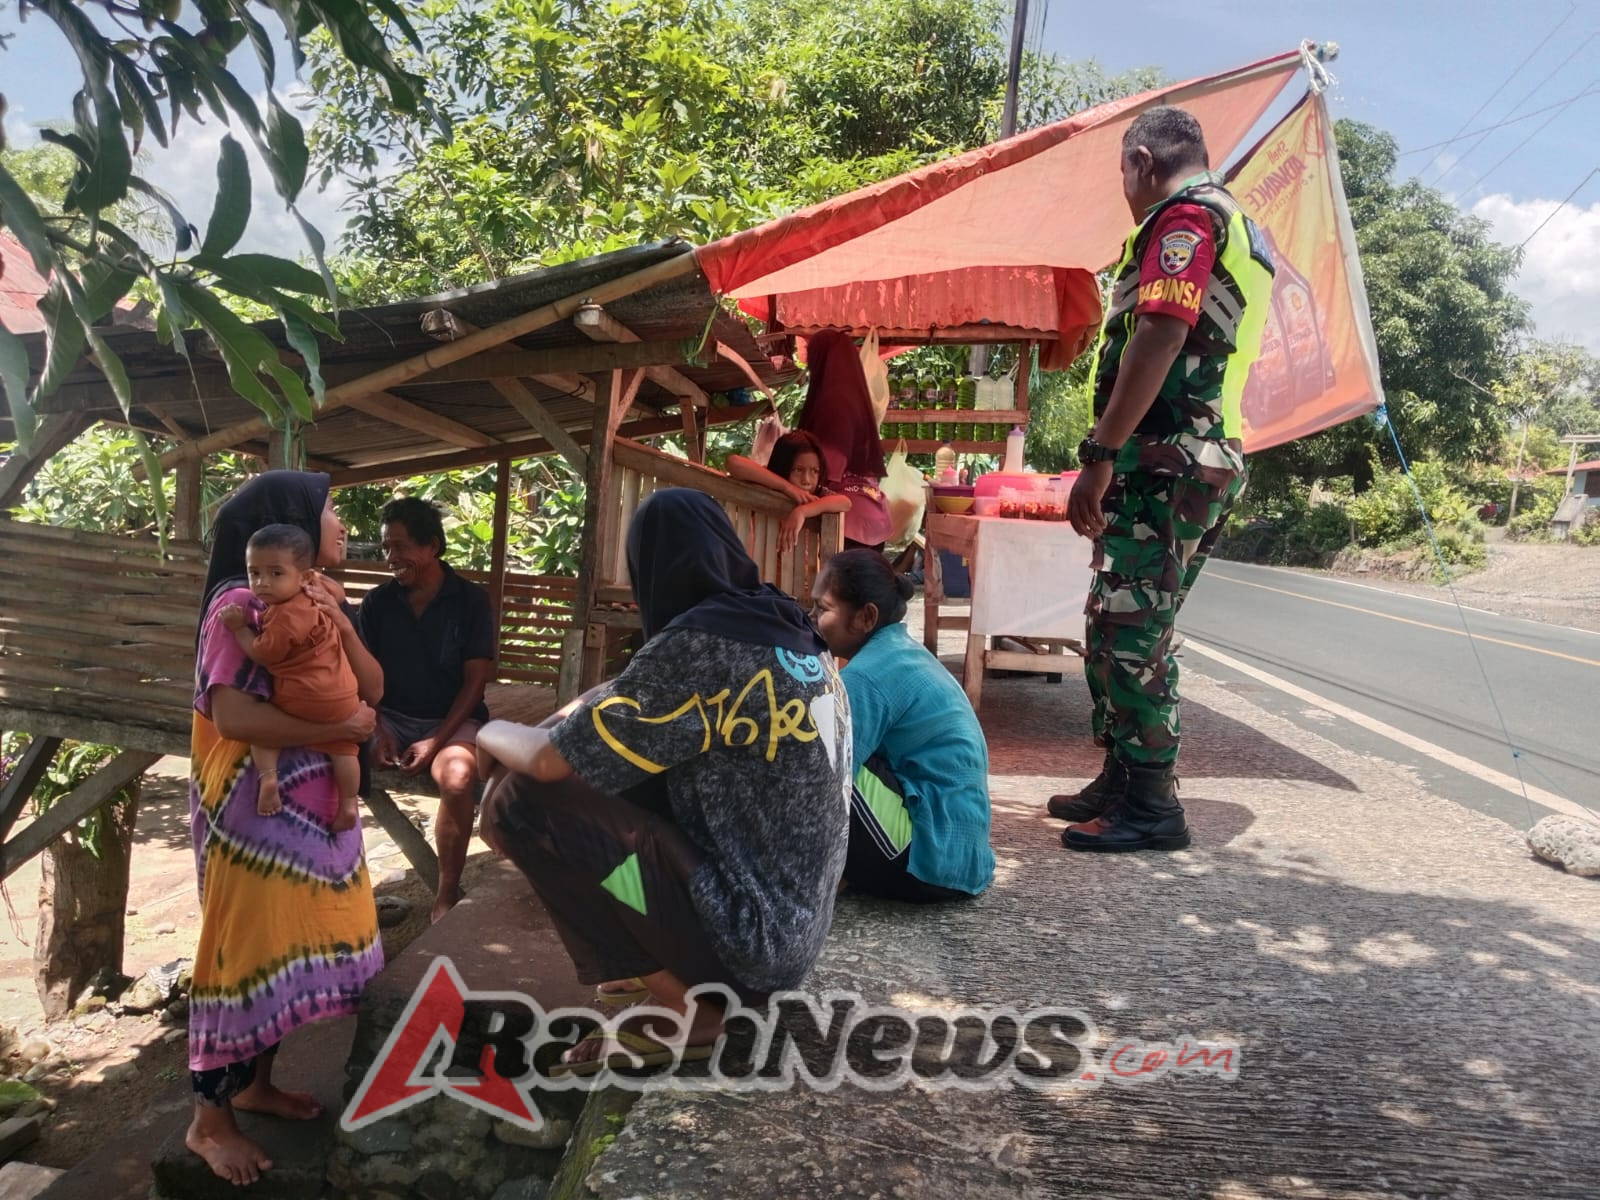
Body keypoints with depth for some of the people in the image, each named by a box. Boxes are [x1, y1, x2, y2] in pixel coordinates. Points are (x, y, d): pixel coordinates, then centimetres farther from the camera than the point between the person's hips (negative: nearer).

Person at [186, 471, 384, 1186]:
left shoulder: (316, 597, 9)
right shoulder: (241, 602, -16)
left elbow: (372, 688, 4)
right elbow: (232, 715, -25)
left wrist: (343, 628, -13)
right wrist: (340, 726, -18)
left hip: (317, 806, 8)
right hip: (257, 810, -8)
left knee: (291, 947, 16)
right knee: (248, 952, 1)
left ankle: (255, 1082, 33)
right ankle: (208, 1121, 17)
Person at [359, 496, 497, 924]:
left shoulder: (472, 600, -5)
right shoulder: (377, 602, 4)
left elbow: (475, 681, -7)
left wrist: (436, 740, -17)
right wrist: (378, 731, -14)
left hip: (452, 720, -3)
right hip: (390, 717, 3)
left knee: (457, 779, -35)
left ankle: (447, 894, -17)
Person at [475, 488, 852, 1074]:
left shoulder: (698, 642, -20)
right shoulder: (794, 631, 6)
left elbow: (551, 760, -12)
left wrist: (495, 734, 7)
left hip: (746, 930, -9)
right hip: (795, 924, 9)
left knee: (519, 798, -9)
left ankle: (685, 1010, -2)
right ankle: (682, 971, 14)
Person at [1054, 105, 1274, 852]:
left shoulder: (1185, 216, -6)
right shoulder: (1239, 229, 26)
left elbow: (1160, 337, -20)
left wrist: (1099, 454, -22)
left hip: (1162, 460, -10)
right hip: (1206, 458, 10)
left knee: (1130, 632, -7)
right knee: (1120, 628, 15)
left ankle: (1150, 807, 0)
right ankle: (1122, 782, 23)